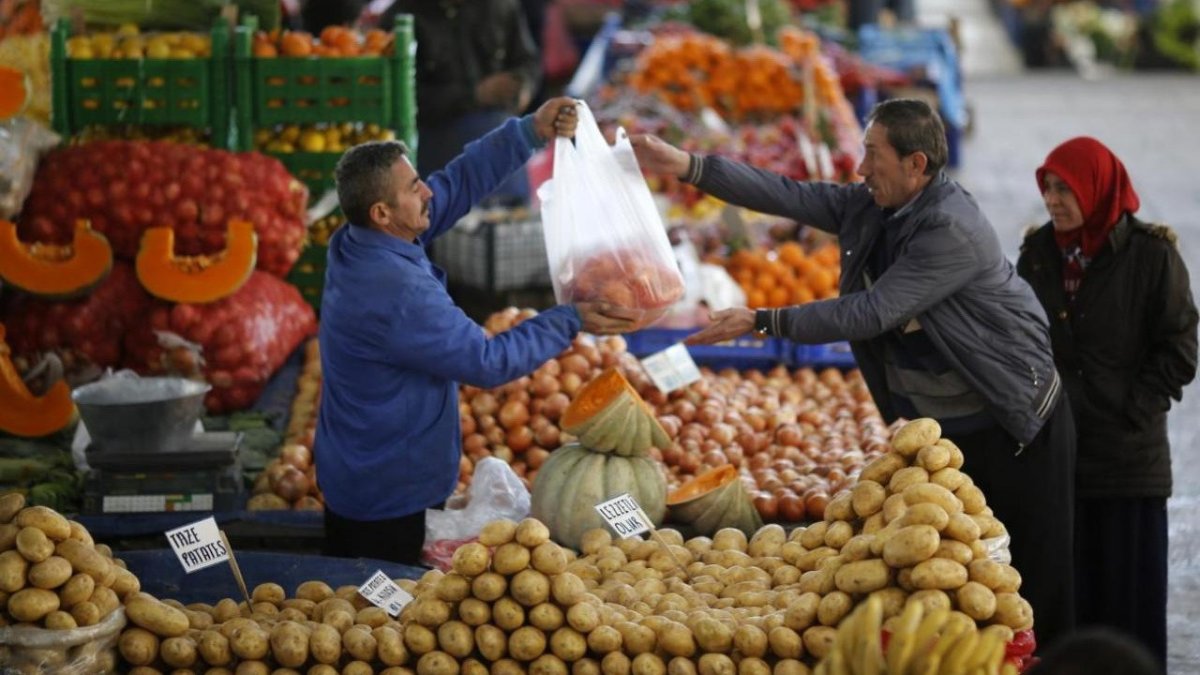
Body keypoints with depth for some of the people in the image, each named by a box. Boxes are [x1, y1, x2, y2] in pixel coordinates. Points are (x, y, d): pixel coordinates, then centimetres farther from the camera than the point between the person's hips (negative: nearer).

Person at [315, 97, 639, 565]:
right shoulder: (397, 296, -32)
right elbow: (489, 363, -22)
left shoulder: (354, 245, -5)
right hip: (387, 499, -9)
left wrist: (531, 132, -6)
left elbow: (457, 184, 1)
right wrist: (572, 322, -14)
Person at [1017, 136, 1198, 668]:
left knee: (1132, 595, 1)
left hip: (1130, 457, -4)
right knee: (1068, 595, 7)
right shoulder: (1037, 253, 7)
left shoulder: (1151, 254, -6)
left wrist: (1132, 409, -11)